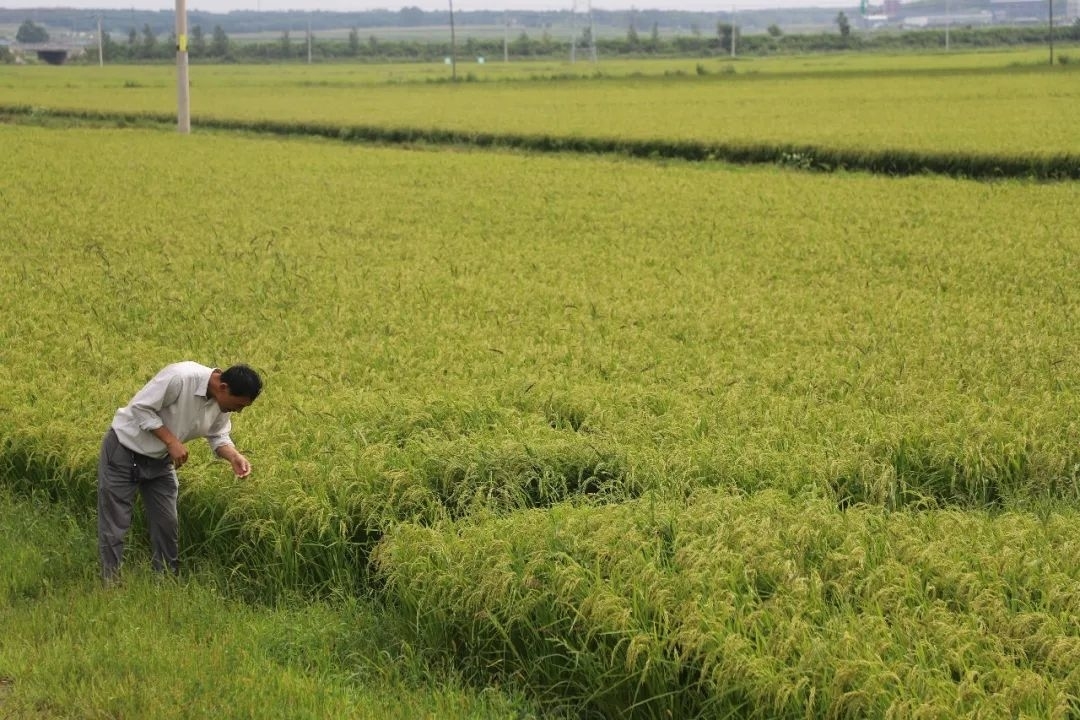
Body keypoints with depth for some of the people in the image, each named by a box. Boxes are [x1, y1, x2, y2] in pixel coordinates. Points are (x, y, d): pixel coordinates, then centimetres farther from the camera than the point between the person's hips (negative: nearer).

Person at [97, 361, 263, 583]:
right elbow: (140, 408, -27)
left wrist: (234, 456, -19)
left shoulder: (220, 403, -10)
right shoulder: (180, 377, -33)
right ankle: (111, 584, 6)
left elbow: (218, 436, 2)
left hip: (160, 461, 7)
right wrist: (171, 441, -30)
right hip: (125, 450, -7)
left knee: (166, 523, 10)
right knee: (114, 523, -2)